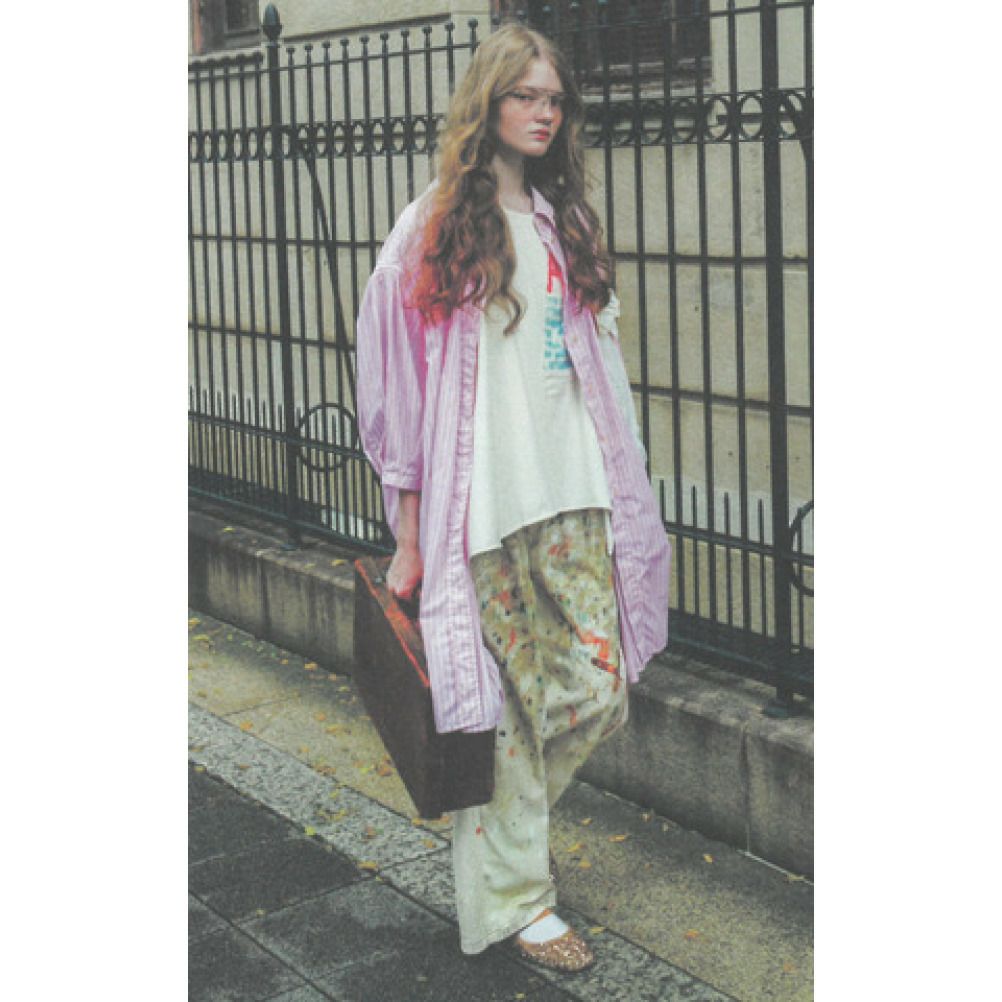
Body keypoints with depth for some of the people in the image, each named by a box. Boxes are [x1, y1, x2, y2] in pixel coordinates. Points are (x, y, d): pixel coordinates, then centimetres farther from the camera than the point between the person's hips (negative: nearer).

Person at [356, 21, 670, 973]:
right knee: (506, 709, 2)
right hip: (482, 511, -5)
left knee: (595, 693, 4)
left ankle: (498, 828, 29)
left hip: (575, 499, 5)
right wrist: (408, 538, -7)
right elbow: (403, 391, -5)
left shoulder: (567, 222, 13)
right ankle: (514, 897, 18)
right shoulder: (435, 228, -4)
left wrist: (618, 496, 15)